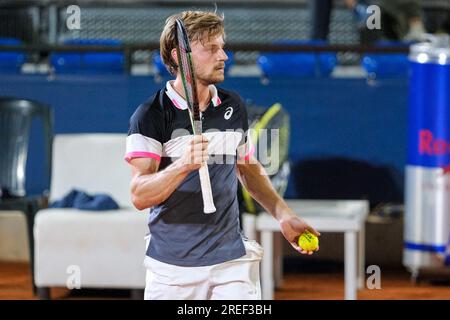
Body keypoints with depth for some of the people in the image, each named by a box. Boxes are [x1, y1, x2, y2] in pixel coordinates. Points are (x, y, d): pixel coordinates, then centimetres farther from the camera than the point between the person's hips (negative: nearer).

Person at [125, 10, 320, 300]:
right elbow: (140, 197, -17)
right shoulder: (151, 115, -9)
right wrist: (183, 165, -32)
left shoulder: (234, 106, 8)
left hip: (232, 260, 3)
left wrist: (284, 215, 16)